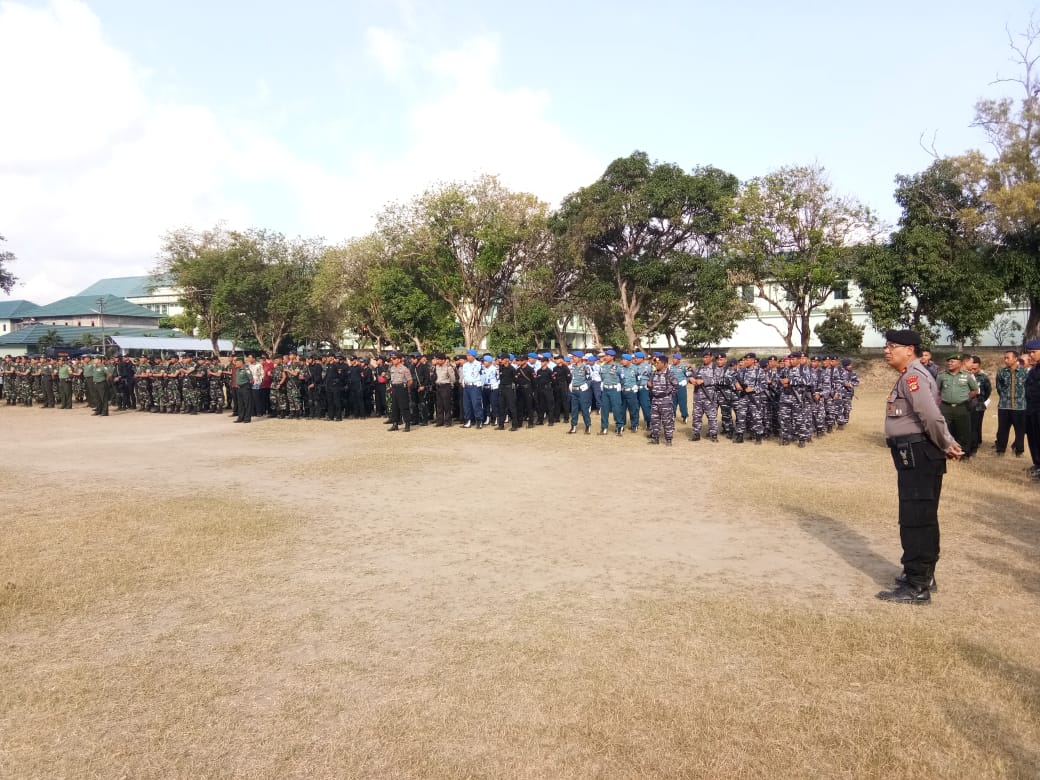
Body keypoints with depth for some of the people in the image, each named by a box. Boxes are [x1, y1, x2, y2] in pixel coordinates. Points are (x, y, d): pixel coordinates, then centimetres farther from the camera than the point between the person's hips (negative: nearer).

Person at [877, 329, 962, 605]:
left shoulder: (913, 376, -16)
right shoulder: (910, 376, 18)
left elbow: (931, 416, -27)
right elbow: (925, 416, 15)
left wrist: (946, 445, -14)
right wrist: (947, 445, 6)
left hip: (918, 455, -11)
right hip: (915, 456, 11)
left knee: (914, 520, -6)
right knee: (923, 518, 19)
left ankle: (916, 587, 0)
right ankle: (923, 574, 32)